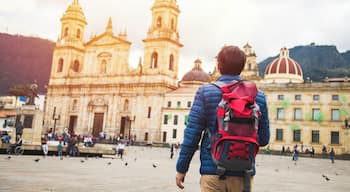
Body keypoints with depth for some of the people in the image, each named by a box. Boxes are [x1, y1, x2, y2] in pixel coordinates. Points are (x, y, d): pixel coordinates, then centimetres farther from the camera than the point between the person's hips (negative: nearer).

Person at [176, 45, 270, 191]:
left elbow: (192, 134, -7)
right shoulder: (258, 96, 1)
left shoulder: (205, 92, -5)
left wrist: (181, 168, 2)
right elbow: (263, 139, 5)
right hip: (243, 173, 3)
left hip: (212, 170, -2)